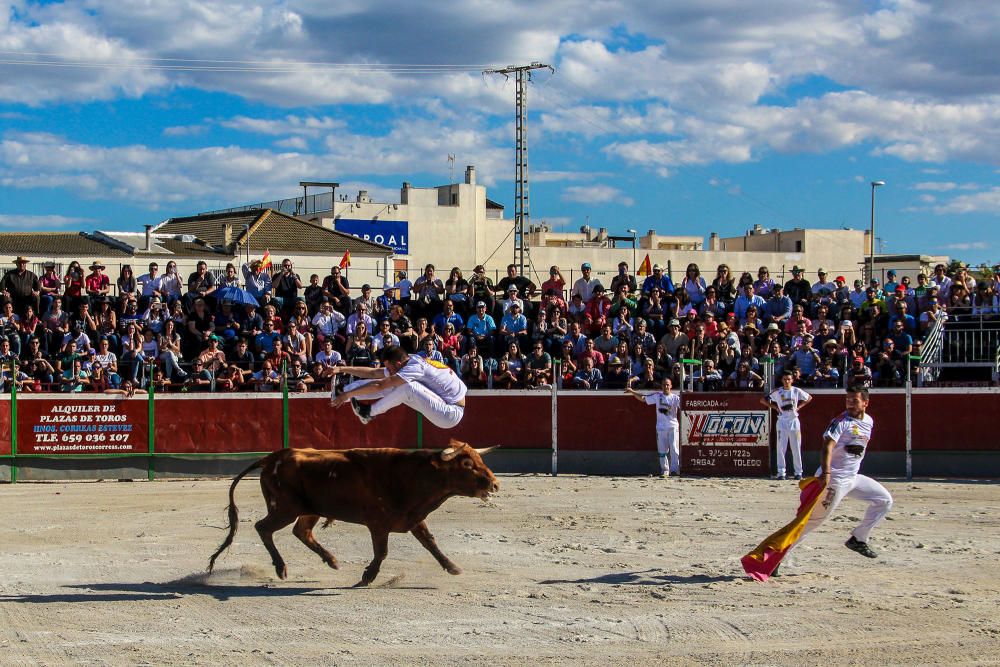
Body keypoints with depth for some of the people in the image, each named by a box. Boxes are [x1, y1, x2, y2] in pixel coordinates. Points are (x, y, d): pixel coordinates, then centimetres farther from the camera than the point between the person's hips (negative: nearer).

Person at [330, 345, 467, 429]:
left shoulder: (415, 367, -24)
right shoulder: (409, 362, 3)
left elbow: (379, 385, -26)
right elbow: (373, 373, 9)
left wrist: (348, 394, -21)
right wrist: (341, 369, 7)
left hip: (452, 413, -10)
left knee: (406, 387, -27)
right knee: (391, 384, 4)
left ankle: (370, 412, -8)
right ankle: (343, 390, 7)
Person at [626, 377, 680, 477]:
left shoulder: (675, 398, -1)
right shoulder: (657, 396, 5)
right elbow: (643, 398, 11)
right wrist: (632, 392, 3)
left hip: (673, 427, -2)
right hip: (661, 427, 2)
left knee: (674, 449, -9)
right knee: (662, 450, 5)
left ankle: (674, 469, -4)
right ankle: (664, 470, 14)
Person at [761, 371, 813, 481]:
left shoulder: (797, 391, 2)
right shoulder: (777, 392, -1)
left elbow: (809, 398, 13)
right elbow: (763, 400, 1)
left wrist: (798, 407, 2)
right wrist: (776, 407, -6)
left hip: (794, 421, 0)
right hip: (782, 421, 0)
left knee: (796, 447, 3)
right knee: (781, 447, -3)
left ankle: (798, 472, 9)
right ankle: (781, 472, 0)